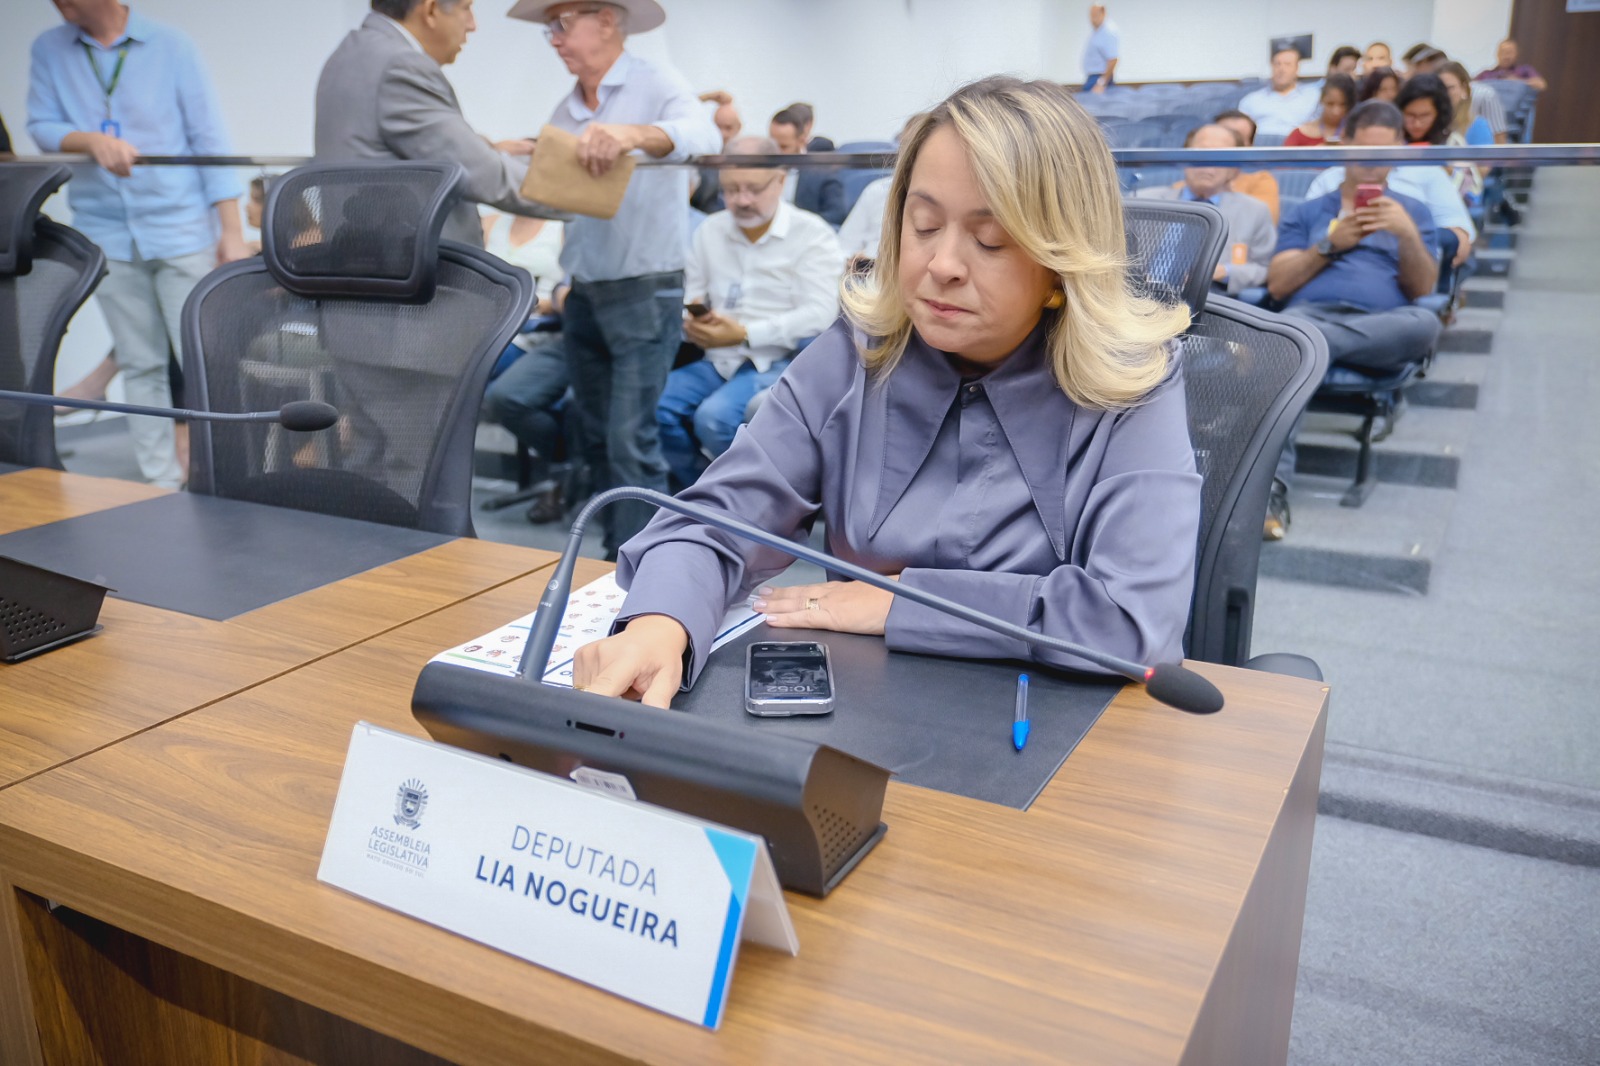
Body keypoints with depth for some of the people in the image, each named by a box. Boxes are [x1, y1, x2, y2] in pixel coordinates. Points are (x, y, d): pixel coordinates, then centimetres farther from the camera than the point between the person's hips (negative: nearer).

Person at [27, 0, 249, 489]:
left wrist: (232, 231, -7)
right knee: (140, 366, 6)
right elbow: (41, 126, 6)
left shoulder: (171, 46, 1)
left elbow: (209, 138, -2)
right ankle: (163, 485, 13)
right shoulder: (48, 50, 10)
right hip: (106, 233, 3)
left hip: (181, 228, -3)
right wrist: (92, 140, -17)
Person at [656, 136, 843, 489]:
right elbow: (690, 295, 16)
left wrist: (745, 334, -17)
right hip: (717, 362, 6)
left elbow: (820, 315, -12)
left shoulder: (811, 233, -1)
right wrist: (691, 324, -10)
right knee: (657, 408, -22)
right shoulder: (709, 231, 16)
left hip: (777, 363, -5)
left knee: (715, 417, -33)